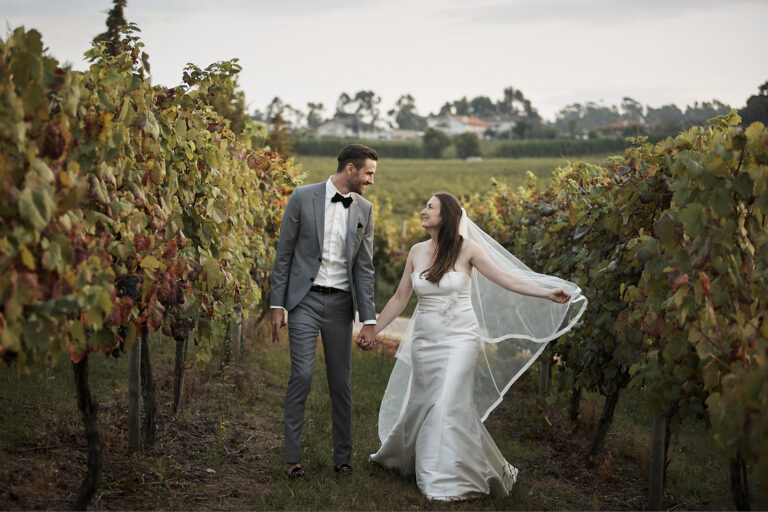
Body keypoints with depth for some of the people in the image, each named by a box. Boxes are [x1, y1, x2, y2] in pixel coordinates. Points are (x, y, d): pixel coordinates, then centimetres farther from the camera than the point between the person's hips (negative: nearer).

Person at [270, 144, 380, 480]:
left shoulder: (364, 210, 6)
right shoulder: (303, 197, -3)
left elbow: (364, 268, 5)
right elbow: (284, 254, -1)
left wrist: (369, 321, -2)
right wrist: (277, 305, -6)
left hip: (340, 303, 3)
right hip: (305, 300, -3)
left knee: (341, 382, 7)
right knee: (302, 375, -10)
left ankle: (342, 456, 20)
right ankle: (292, 457, 0)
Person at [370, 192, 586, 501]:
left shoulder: (467, 249, -5)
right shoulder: (416, 252, 7)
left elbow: (507, 279, -7)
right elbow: (400, 298, 12)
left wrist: (548, 293, -16)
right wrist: (373, 330, 13)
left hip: (459, 339, -4)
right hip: (424, 341, 4)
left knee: (449, 405, -12)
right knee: (421, 404, 7)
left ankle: (449, 482, -1)